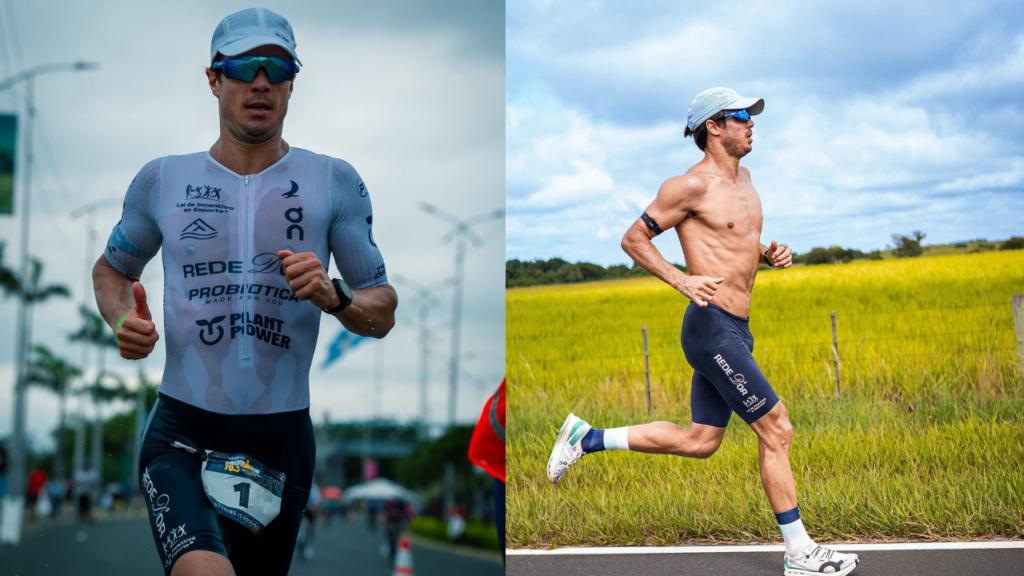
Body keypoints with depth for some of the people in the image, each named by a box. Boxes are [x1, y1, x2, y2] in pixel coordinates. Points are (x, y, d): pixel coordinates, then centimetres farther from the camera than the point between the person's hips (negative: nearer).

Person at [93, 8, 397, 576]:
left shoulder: (335, 182, 4)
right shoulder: (162, 179, 7)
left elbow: (383, 313, 6)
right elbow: (110, 268, 23)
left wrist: (333, 295, -16)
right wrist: (123, 321, 1)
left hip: (283, 438, 2)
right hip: (182, 431, -1)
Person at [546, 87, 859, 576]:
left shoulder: (742, 177, 15)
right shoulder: (692, 186, -11)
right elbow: (633, 239, -5)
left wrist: (769, 253, 8)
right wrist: (682, 280, -16)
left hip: (734, 330, 10)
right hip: (713, 328, -10)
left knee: (698, 442, 14)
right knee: (776, 431, -5)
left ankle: (587, 438, 23)